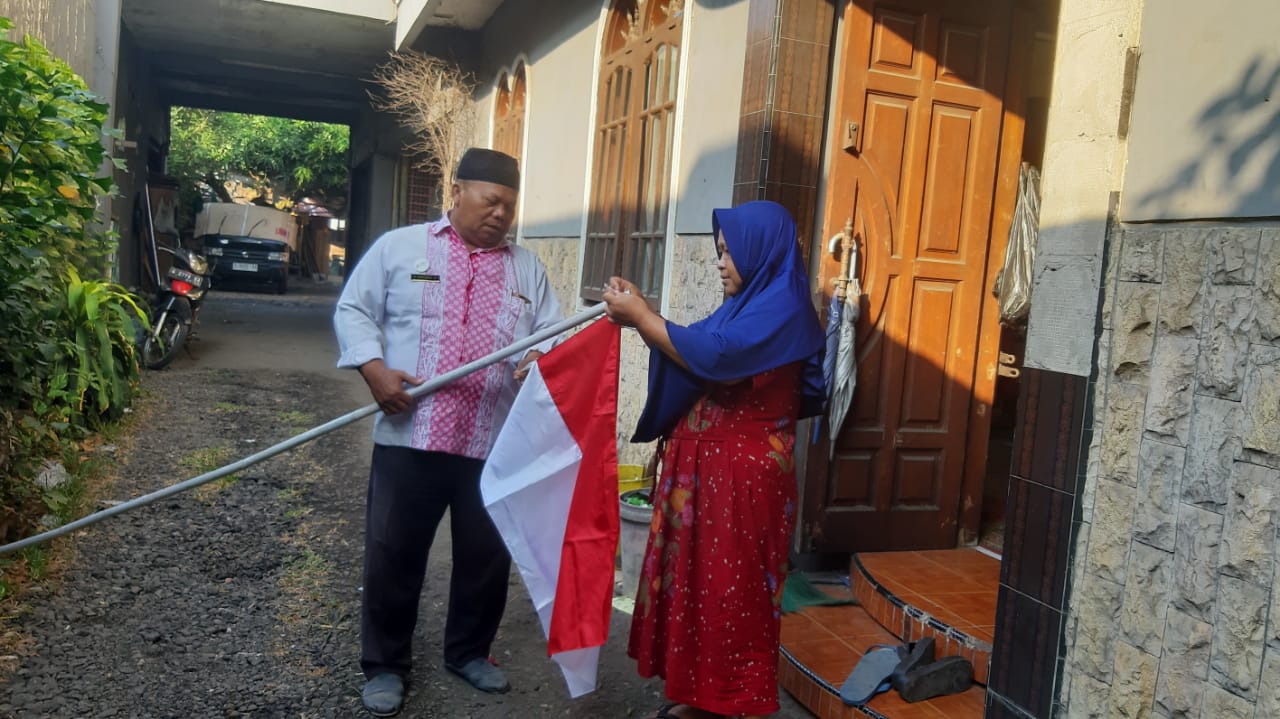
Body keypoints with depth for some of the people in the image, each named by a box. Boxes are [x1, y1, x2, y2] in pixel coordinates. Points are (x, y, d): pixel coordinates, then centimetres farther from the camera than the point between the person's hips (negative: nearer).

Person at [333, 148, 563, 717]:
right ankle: (384, 664, 24)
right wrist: (375, 370, -11)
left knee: (487, 557, 13)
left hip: (495, 444, 3)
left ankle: (469, 652, 34)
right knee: (393, 555, 6)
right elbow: (353, 310, 5)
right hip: (410, 435, -2)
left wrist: (540, 361, -15)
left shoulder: (527, 269, 13)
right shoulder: (399, 247, 5)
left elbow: (552, 336, 8)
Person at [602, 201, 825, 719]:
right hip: (708, 462, 9)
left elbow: (712, 356, -27)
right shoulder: (749, 304, 14)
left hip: (743, 471, -9)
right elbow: (692, 357, 12)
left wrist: (640, 317, -21)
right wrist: (642, 315, 0)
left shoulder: (782, 307, -15)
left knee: (730, 584, 1)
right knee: (698, 574, 13)